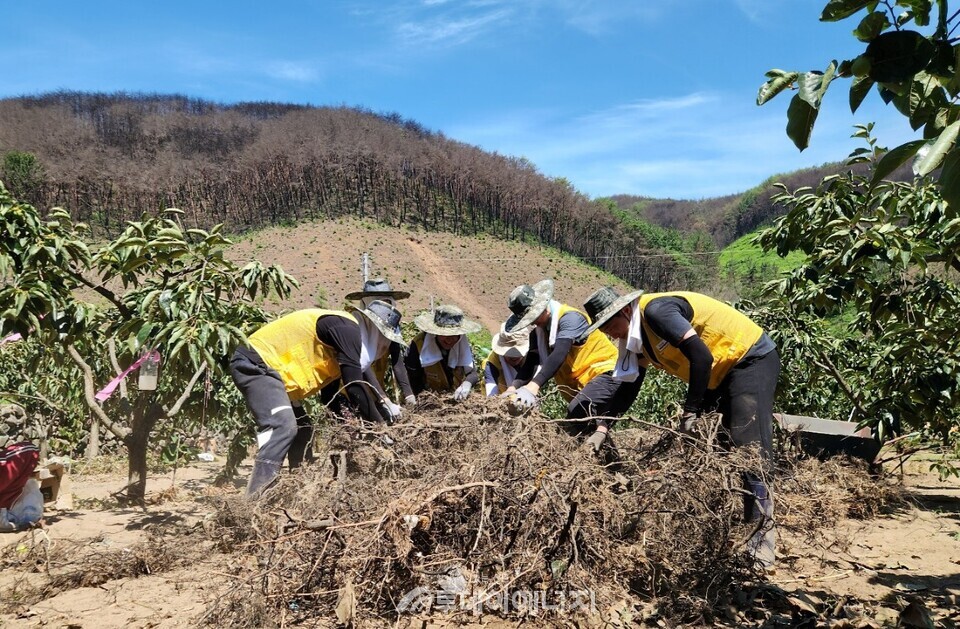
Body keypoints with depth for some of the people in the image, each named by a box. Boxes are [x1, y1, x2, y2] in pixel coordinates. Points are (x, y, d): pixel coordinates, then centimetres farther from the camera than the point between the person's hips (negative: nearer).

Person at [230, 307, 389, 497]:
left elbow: (330, 395, 21)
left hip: (269, 366, 11)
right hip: (253, 363, -11)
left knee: (302, 429, 14)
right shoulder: (347, 328, -13)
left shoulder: (338, 332, 18)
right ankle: (255, 496, -29)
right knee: (284, 426, -26)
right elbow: (355, 386, -19)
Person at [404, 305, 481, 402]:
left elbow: (473, 373, -3)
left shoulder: (463, 343, -2)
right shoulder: (419, 344, -11)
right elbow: (413, 380, -7)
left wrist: (467, 384, -25)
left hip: (459, 399, 2)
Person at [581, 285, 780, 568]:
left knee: (748, 447, -18)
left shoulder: (655, 311, -24)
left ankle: (762, 537, -15)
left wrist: (691, 411, -26)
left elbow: (701, 356, -30)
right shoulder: (634, 341, 5)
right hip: (719, 374, 10)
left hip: (752, 357, -10)